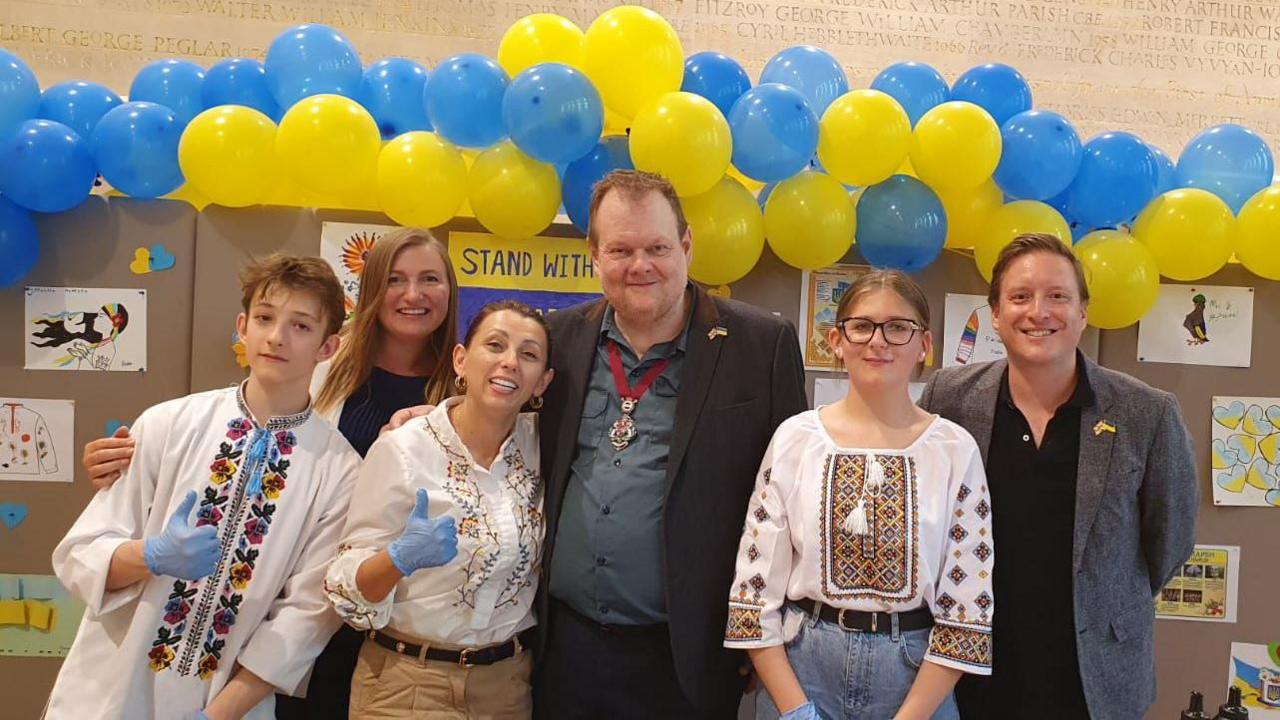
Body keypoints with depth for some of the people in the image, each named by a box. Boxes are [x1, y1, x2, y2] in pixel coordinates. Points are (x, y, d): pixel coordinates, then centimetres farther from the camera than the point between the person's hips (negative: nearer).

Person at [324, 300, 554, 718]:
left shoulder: (539, 443, -4)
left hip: (508, 682, 4)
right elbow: (353, 590, -13)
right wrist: (401, 558, -30)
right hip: (407, 685, -3)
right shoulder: (402, 450, -15)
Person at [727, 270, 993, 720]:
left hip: (917, 674, 0)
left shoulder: (955, 450, -5)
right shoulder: (794, 439, -5)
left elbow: (967, 606, -5)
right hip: (798, 667, 0)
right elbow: (754, 588, -3)